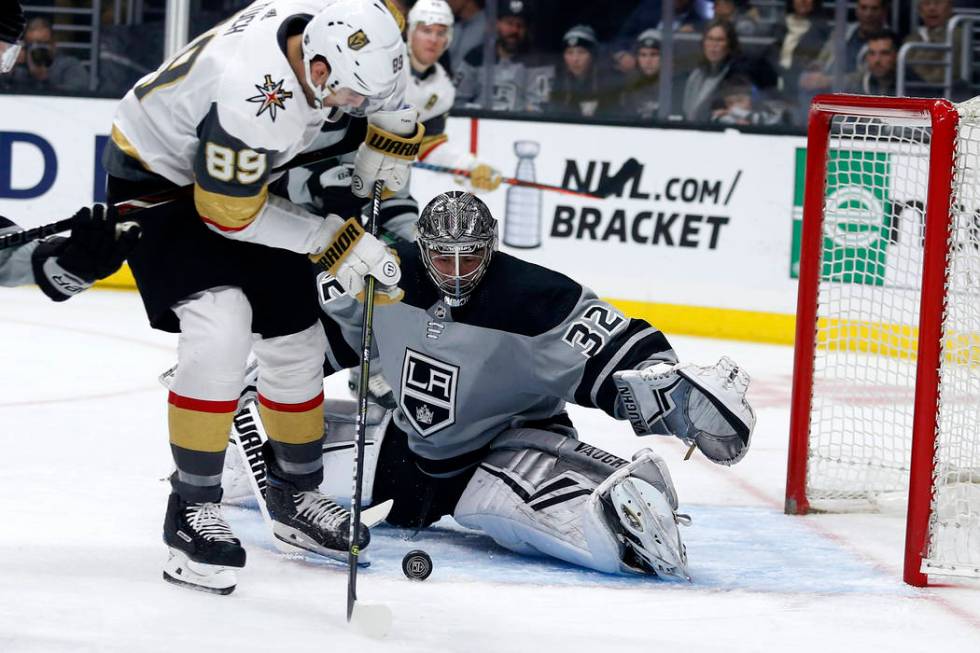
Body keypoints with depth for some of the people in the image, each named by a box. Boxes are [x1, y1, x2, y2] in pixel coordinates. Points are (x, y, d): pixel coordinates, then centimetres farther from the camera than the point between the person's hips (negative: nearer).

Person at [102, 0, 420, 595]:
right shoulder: (253, 95, -40)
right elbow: (231, 213, -26)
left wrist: (385, 155, 7)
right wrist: (338, 241, -22)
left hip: (245, 175, 8)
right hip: (157, 174, -8)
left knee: (296, 339, 10)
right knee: (222, 326, -26)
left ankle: (296, 497, 31)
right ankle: (193, 511, -15)